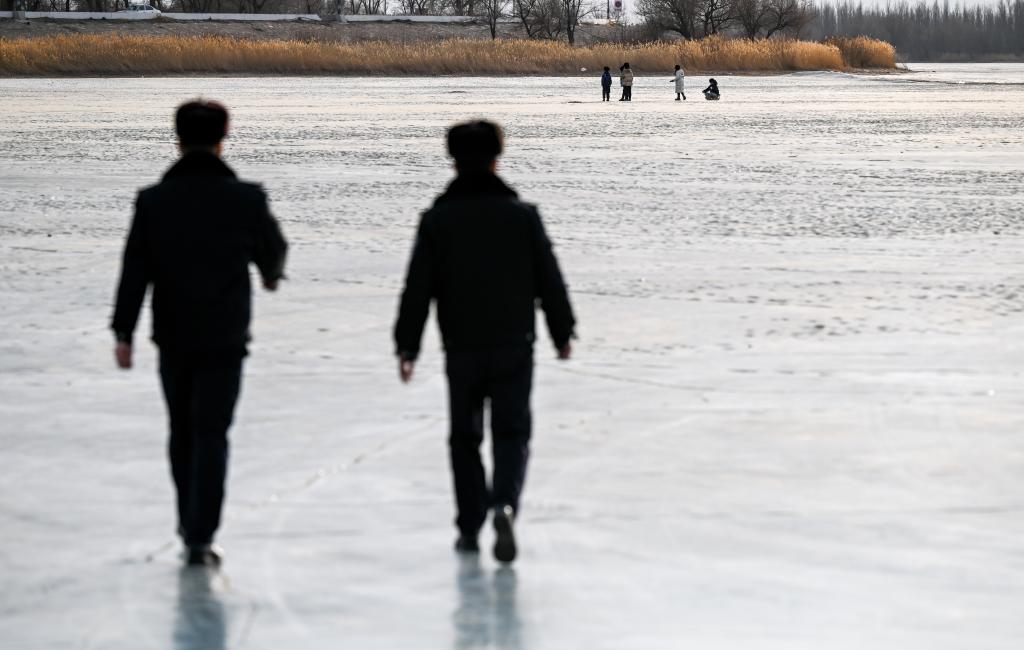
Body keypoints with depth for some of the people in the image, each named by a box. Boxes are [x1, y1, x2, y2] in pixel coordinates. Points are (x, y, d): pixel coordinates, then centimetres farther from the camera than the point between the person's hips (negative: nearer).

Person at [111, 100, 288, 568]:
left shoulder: (153, 200, -5)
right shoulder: (245, 198, -7)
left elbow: (135, 270, -7)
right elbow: (272, 247, 9)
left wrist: (123, 332, -6)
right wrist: (271, 274, 33)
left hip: (173, 336, 2)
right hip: (224, 337, -2)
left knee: (182, 430, 18)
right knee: (211, 435, -1)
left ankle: (190, 523, 30)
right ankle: (200, 537, -9)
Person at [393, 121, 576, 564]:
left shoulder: (437, 220, -3)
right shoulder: (522, 215, -2)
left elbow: (418, 289, -3)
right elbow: (549, 280, 3)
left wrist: (406, 346, 3)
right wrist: (562, 332, 15)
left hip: (461, 348, 0)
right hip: (513, 345, 0)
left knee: (465, 437, 13)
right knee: (511, 432, 4)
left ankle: (469, 527, 18)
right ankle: (505, 504, -22)